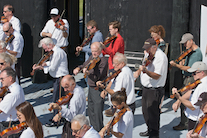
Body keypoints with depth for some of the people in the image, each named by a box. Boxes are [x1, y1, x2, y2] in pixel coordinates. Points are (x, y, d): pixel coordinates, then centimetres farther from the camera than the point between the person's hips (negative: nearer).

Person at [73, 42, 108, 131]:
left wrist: (87, 73, -43)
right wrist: (78, 68, -2)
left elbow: (96, 77, -26)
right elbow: (84, 65, 19)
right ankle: (93, 129, 36)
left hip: (98, 89, -9)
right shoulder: (92, 58, 7)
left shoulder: (103, 61, -19)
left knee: (97, 113, -6)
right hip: (91, 88, 9)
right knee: (91, 111, 20)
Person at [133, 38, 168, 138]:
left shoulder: (161, 57, -22)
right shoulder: (148, 53, 6)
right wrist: (138, 71, 8)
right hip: (146, 87, 9)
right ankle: (149, 130, 36)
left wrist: (145, 70, -39)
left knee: (153, 113, -2)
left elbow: (157, 76, -26)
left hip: (155, 90, -9)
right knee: (145, 111, 19)